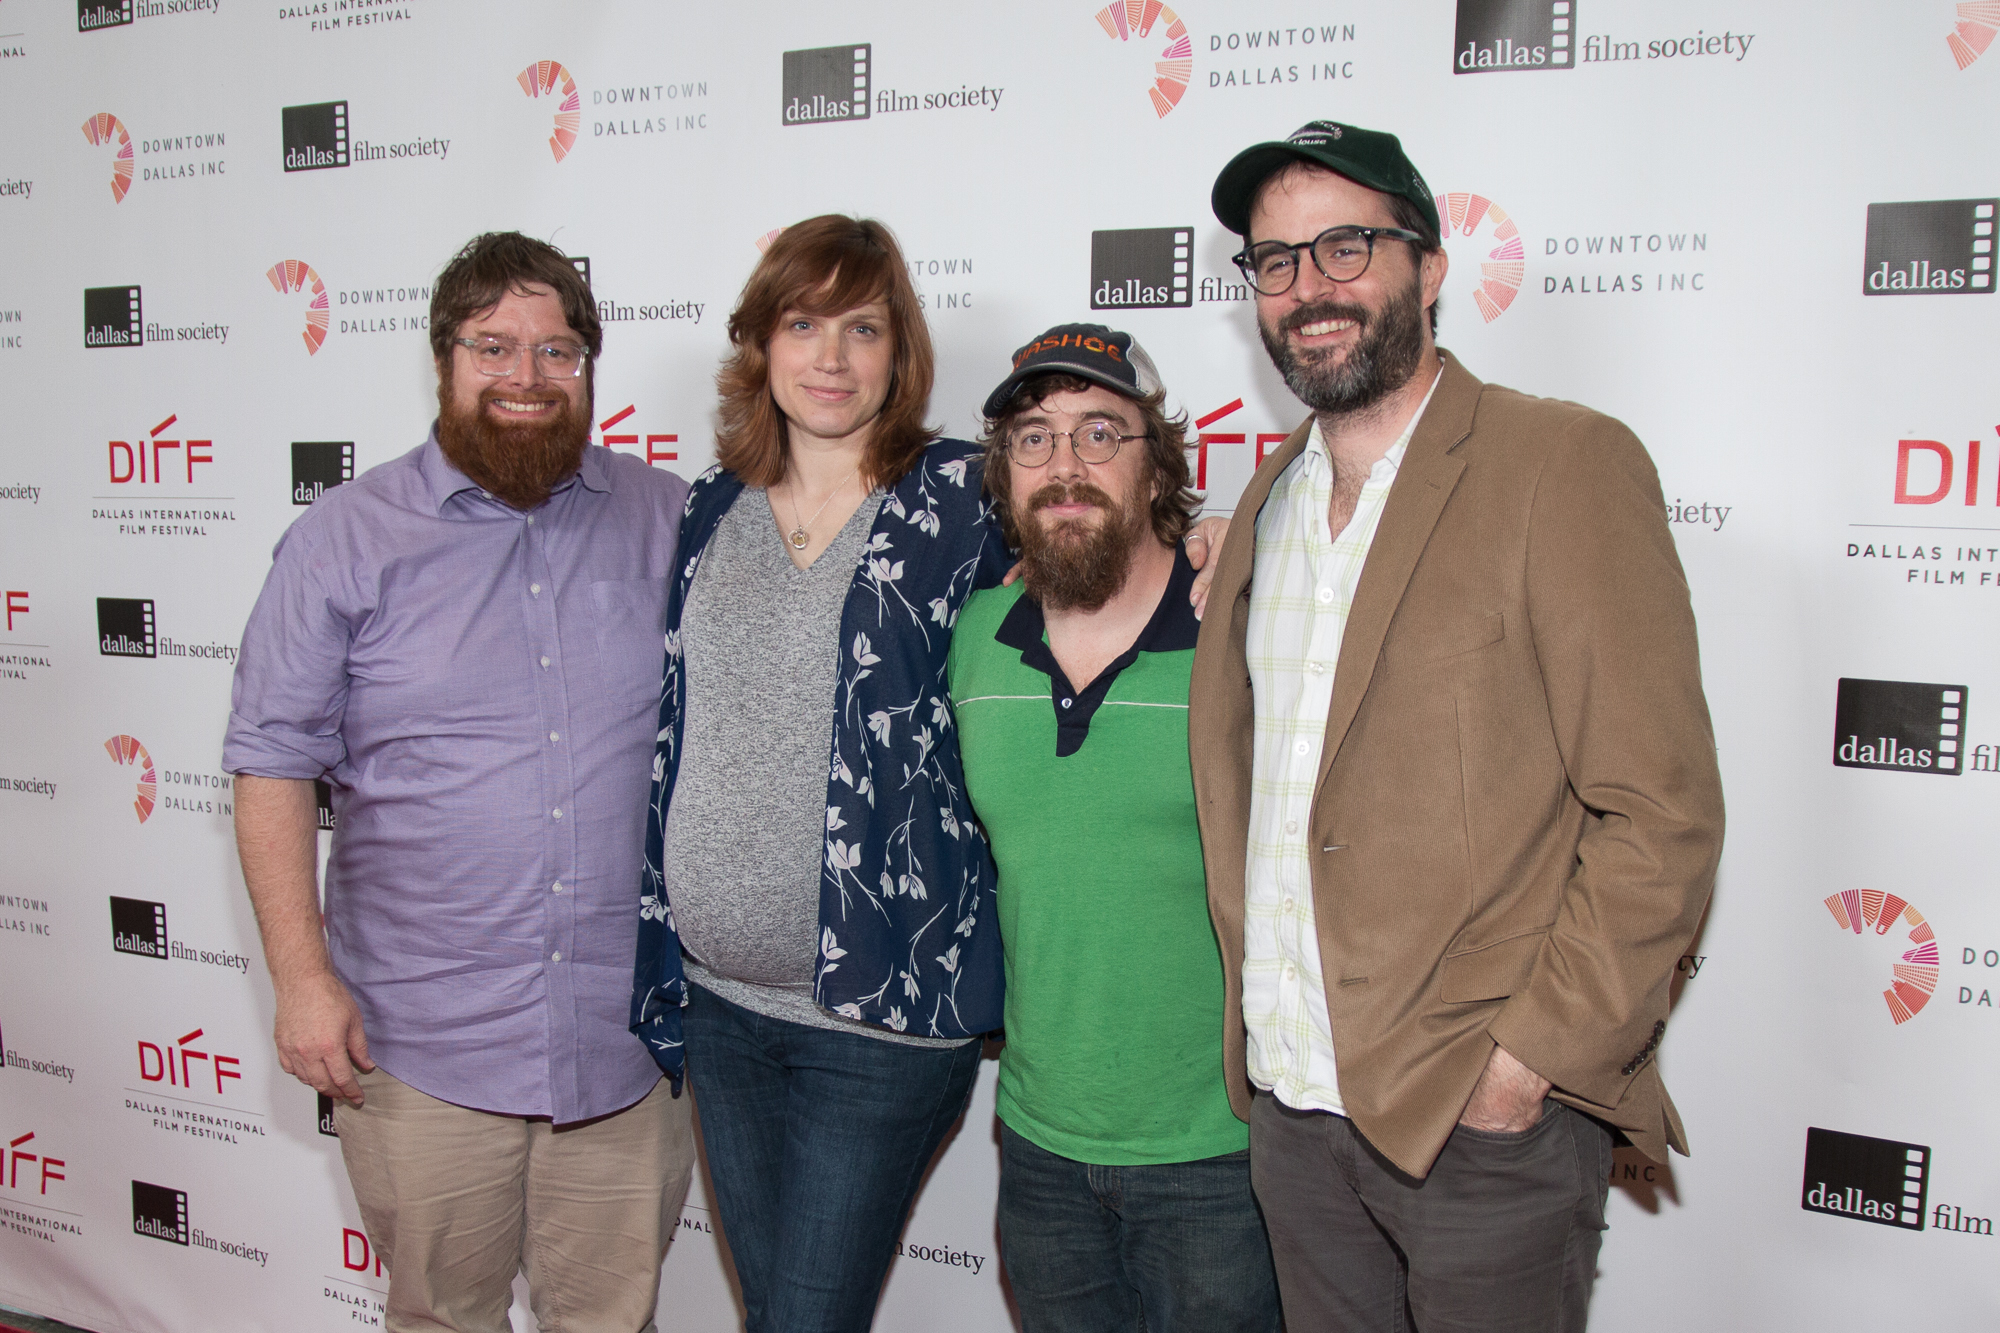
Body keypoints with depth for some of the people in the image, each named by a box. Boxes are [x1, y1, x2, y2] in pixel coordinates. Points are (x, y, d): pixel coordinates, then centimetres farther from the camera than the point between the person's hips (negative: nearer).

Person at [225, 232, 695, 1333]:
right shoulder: (346, 538, -2)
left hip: (632, 1029, 2)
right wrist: (303, 975, -7)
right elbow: (273, 763, -1)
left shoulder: (669, 521, 3)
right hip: (421, 1040, -1)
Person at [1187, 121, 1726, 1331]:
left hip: (1484, 1112, -5)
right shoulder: (1271, 499, 10)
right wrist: (1255, 1019, 9)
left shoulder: (1564, 463, -10)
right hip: (1292, 1104, 6)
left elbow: (1663, 812, -13)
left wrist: (1534, 1056, -16)